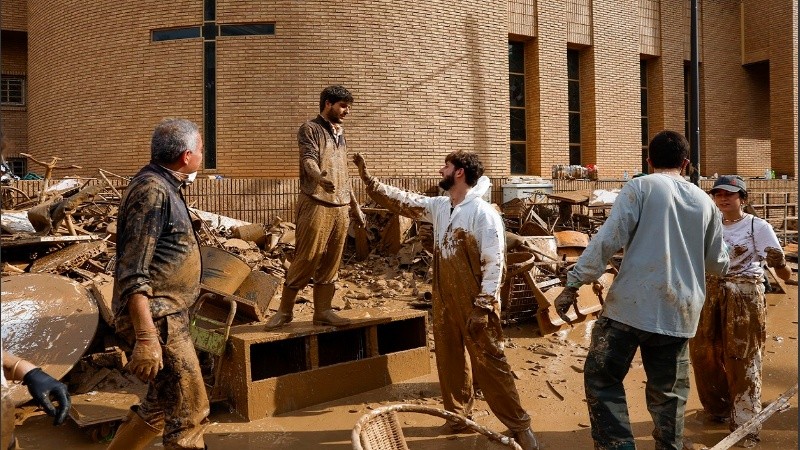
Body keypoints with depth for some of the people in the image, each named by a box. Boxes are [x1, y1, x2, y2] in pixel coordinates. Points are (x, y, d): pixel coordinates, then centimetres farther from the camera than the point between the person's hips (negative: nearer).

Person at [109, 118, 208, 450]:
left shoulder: (164, 187, 13)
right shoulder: (153, 192, -18)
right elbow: (133, 274, -23)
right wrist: (146, 338, -28)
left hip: (169, 314, 10)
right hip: (156, 318, -10)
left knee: (161, 406, 20)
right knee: (189, 410, -3)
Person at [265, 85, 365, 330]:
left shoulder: (340, 134, 19)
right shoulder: (309, 129, -3)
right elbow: (308, 159, -21)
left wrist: (355, 206, 24)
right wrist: (319, 176, -43)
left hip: (340, 207, 7)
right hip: (316, 204, -7)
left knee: (330, 261, 8)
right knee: (306, 259, -6)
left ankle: (323, 311, 15)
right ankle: (284, 310, 6)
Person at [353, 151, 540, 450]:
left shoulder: (484, 213, -18)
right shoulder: (439, 207, 6)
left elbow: (494, 264, -19)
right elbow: (403, 201, 12)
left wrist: (482, 308, -22)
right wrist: (367, 178, 7)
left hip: (475, 304, -7)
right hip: (445, 301, 8)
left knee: (489, 364, -3)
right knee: (449, 359, 16)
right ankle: (458, 415, 33)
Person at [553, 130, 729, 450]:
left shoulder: (640, 187, 0)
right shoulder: (705, 202, 14)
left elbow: (608, 239, -12)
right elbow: (718, 265, 22)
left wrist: (573, 284, -9)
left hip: (632, 304, -4)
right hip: (679, 311, 5)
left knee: (602, 378, 5)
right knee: (669, 393, 13)